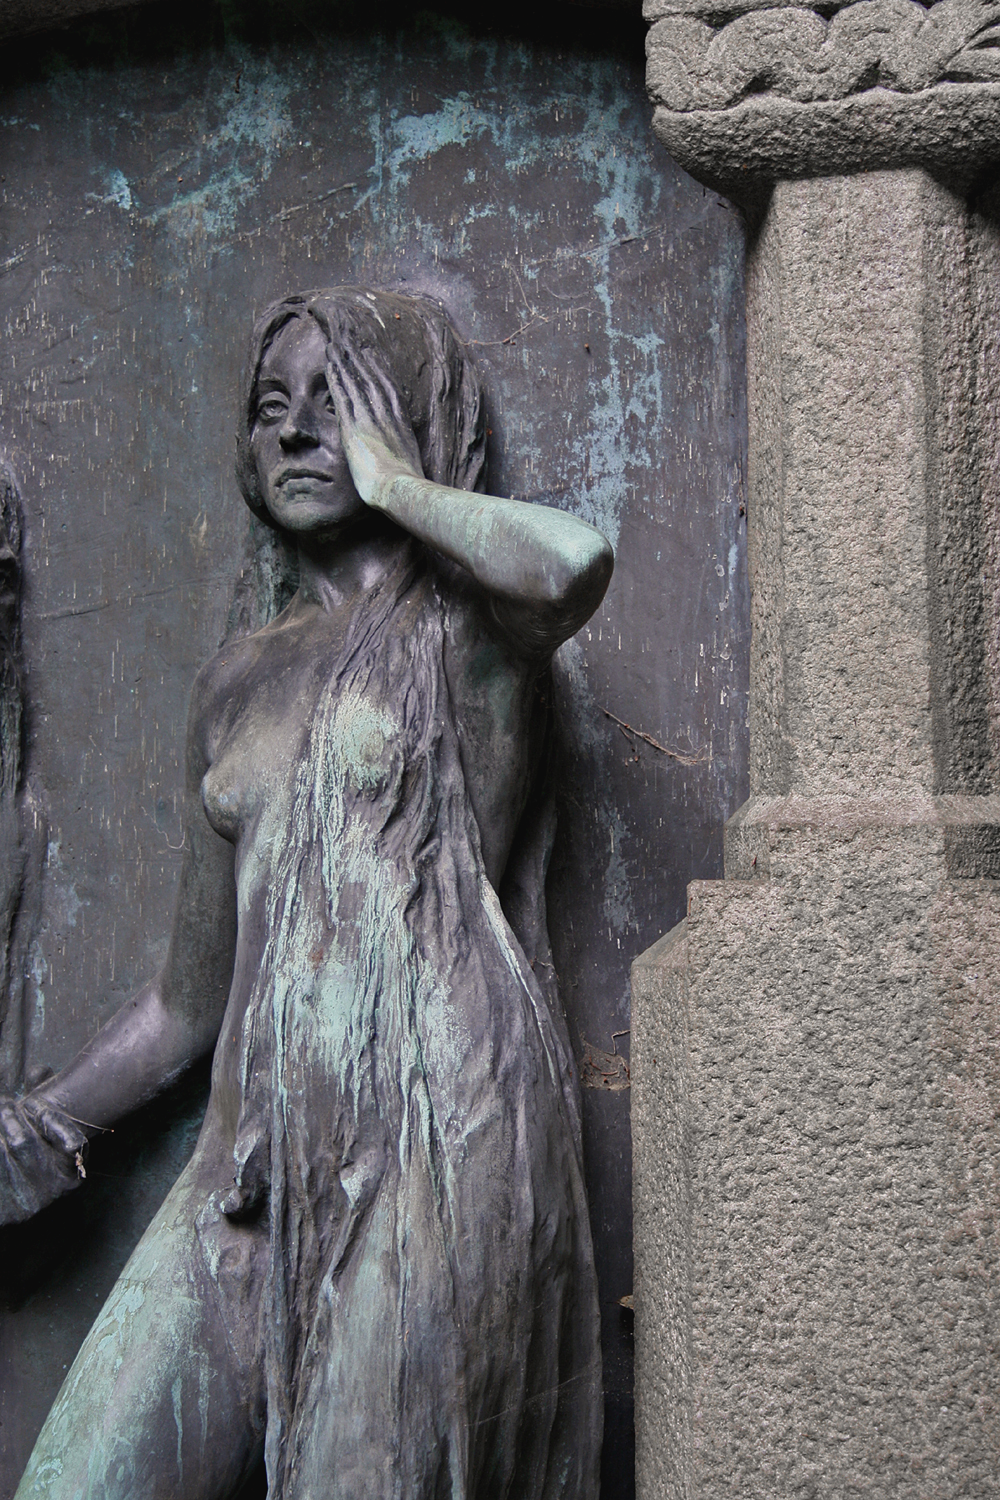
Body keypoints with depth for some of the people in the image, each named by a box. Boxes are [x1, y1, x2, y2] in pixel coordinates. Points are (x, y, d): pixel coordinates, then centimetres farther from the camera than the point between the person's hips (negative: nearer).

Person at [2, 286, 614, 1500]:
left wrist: (392, 483, -6)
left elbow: (574, 563, -25)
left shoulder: (465, 624, 3)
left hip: (440, 1134, -5)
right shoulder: (237, 682, 17)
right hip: (256, 1153, 5)